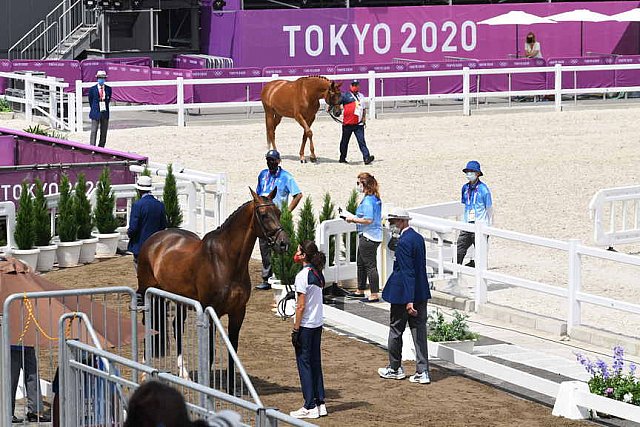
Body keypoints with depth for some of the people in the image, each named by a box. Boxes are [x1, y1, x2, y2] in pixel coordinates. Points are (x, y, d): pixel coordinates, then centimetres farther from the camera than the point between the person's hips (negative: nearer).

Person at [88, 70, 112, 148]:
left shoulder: (108, 89, 4)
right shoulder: (92, 89, -3)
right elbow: (90, 101, 8)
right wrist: (94, 109, 10)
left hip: (105, 113, 3)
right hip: (96, 113, -3)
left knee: (104, 132, 7)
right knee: (94, 132, -7)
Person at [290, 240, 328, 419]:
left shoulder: (302, 276, -17)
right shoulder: (318, 274, 7)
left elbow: (301, 306, -18)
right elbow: (316, 300, 11)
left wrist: (295, 329, -13)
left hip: (305, 325, -8)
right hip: (318, 324, 8)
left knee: (304, 363, -1)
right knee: (315, 363, 13)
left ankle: (310, 407, 1)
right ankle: (320, 403, 16)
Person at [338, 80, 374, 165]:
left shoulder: (361, 96, 16)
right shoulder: (345, 96, 0)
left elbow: (364, 109, 24)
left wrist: (364, 118, 15)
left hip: (359, 123, 3)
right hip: (348, 123, -3)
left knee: (361, 141, -9)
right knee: (345, 141, 10)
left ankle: (366, 158, -18)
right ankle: (342, 158, 24)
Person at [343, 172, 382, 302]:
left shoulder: (368, 200, -19)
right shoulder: (375, 199, 12)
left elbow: (368, 220, -25)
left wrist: (353, 219, -12)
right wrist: (355, 219, 17)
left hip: (368, 237, -11)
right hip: (375, 235, 11)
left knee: (370, 265, -7)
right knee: (361, 263, 22)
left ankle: (374, 295, -5)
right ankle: (360, 290, 33)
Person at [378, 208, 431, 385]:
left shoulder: (404, 242, -19)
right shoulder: (418, 238, 9)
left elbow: (407, 272, -23)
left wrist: (409, 301, -25)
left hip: (403, 295, -8)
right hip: (421, 293, 8)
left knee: (396, 330, 9)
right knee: (419, 331, 6)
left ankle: (395, 369, 22)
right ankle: (422, 372, 4)